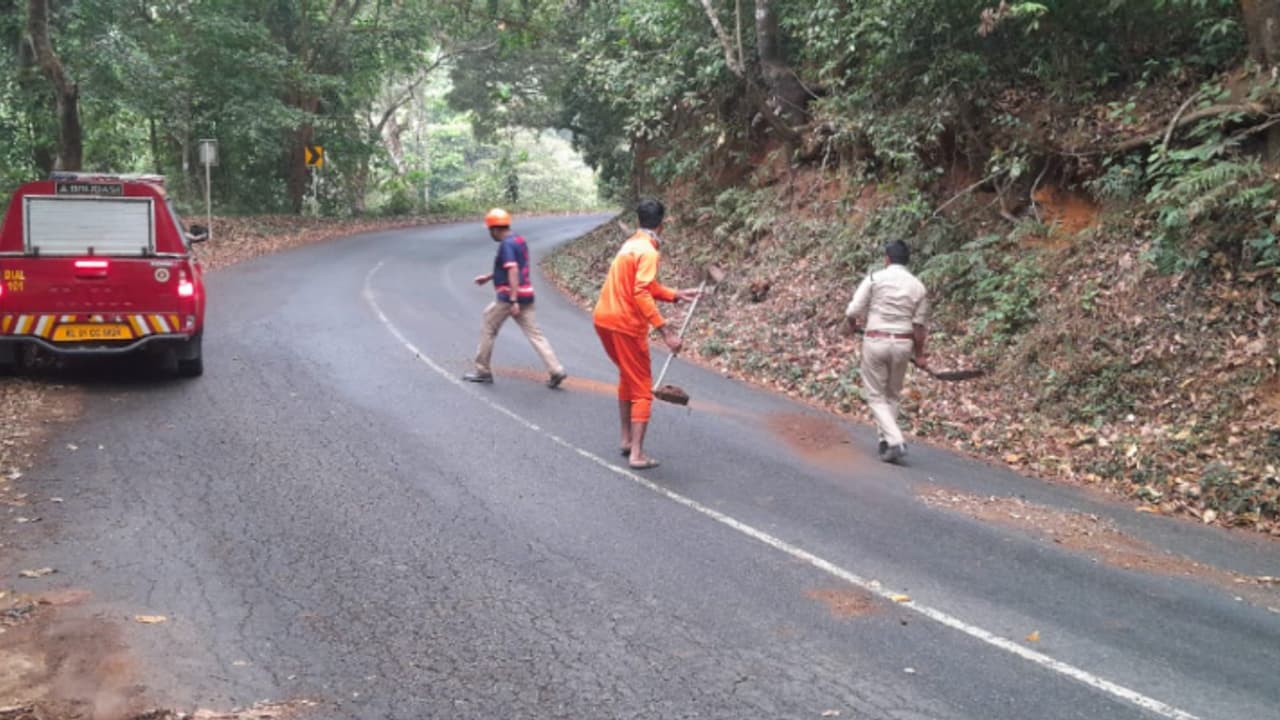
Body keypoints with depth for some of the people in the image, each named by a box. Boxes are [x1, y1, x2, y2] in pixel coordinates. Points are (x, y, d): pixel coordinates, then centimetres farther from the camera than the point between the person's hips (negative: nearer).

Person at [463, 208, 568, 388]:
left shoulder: (506, 245, -14)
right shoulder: (519, 241, 15)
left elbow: (513, 272, -24)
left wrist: (513, 300, -28)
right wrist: (488, 277, 35)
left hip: (510, 296, -8)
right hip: (526, 294, 9)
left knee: (488, 329, 8)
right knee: (534, 333, 4)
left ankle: (482, 371, 15)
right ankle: (556, 370, -6)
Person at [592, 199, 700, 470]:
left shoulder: (631, 244, 13)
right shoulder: (648, 251, -15)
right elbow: (641, 294, -27)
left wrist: (675, 295, 15)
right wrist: (665, 330, -29)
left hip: (604, 318, 9)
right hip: (625, 324, -9)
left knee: (627, 377, 25)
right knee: (641, 388, 0)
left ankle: (627, 440, 29)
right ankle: (637, 454, -3)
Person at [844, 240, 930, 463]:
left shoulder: (875, 278, -5)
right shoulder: (918, 287, 4)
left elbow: (853, 311, -8)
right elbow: (919, 325, 5)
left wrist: (853, 325, 15)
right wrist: (919, 354, 16)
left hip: (875, 341, -3)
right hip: (902, 344, 3)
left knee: (876, 396, 4)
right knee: (892, 395, 20)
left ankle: (895, 442, -10)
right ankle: (885, 440, 24)